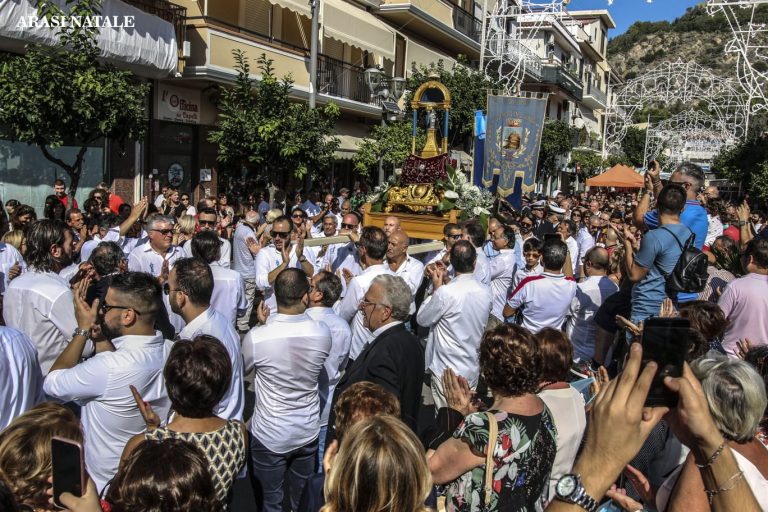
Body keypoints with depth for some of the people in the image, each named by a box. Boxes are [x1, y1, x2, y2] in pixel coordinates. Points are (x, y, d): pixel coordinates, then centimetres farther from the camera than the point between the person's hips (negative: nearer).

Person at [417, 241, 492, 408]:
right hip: (473, 369, 6)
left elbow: (422, 319, -8)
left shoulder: (445, 293, -23)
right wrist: (445, 284, 9)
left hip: (447, 371, -6)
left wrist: (436, 289, -2)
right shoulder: (486, 292, -5)